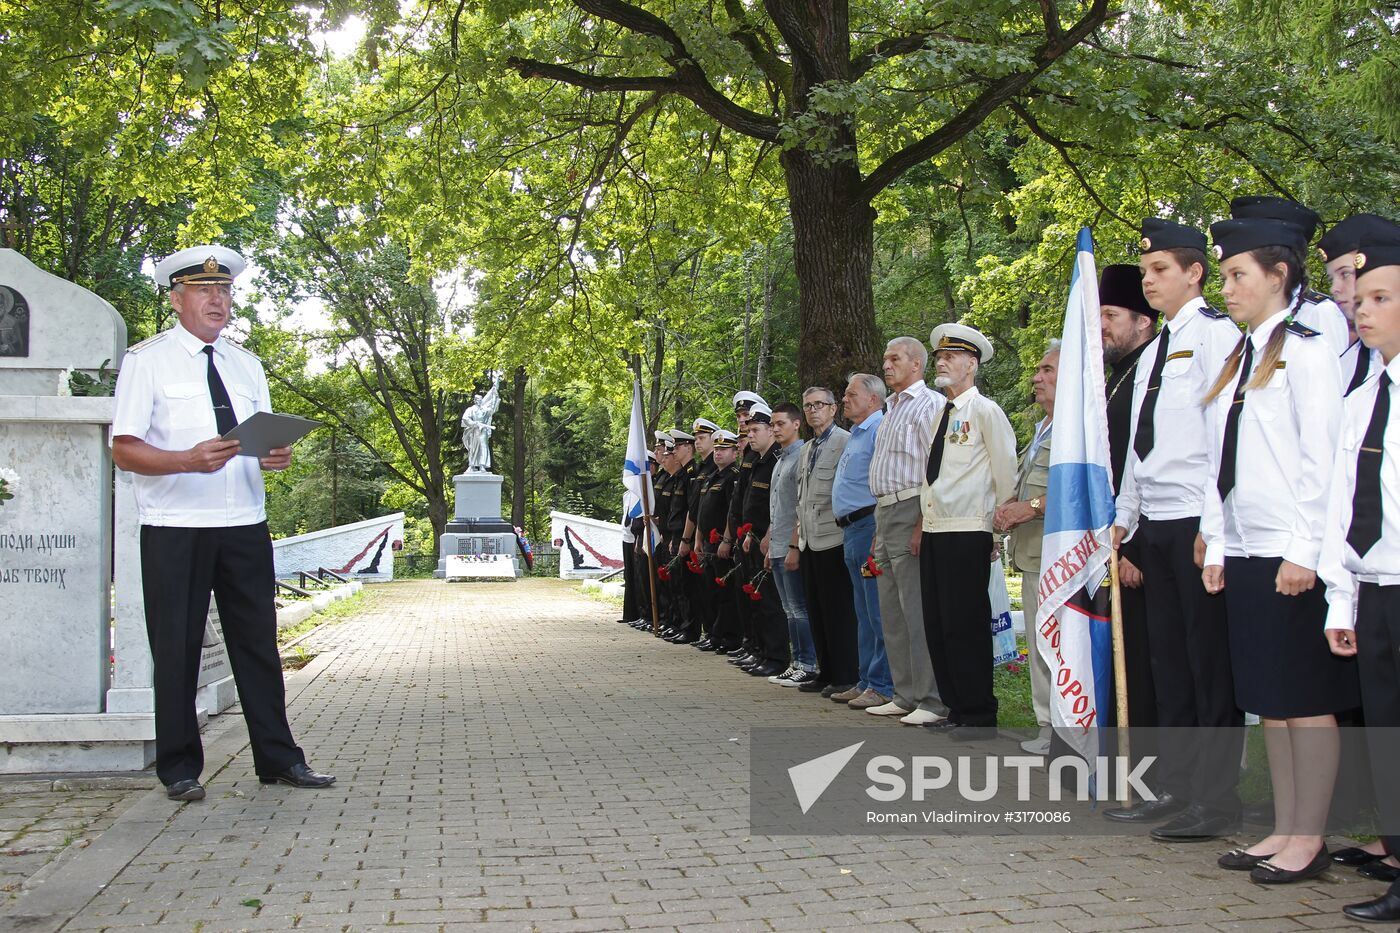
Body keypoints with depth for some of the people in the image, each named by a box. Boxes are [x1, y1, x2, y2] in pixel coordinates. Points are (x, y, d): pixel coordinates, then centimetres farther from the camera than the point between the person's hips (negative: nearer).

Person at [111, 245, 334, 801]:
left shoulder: (246, 365, 16)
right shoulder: (147, 361, -1)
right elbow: (124, 449, -8)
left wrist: (277, 455, -6)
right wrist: (189, 459, -24)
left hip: (245, 526, 5)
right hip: (174, 530, -5)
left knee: (258, 642, 7)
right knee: (176, 650, 2)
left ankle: (277, 759, 15)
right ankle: (179, 769, 14)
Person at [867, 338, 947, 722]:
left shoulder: (930, 404, -7)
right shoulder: (891, 408, 22)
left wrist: (924, 522, -21)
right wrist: (879, 528, 19)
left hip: (911, 512, -10)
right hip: (885, 512, 10)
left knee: (918, 610, -10)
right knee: (892, 611, 11)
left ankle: (931, 700, -6)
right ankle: (905, 695, 17)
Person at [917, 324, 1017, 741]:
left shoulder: (984, 411, -7)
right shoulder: (941, 415, 19)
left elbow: (1007, 475, -8)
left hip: (967, 535, -9)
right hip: (934, 534, 9)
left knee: (966, 627, -6)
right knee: (937, 626, 10)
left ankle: (980, 717, 3)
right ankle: (956, 710, 19)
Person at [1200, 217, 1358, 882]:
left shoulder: (1306, 350, -6)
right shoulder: (1238, 359, 17)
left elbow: (1321, 456, -12)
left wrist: (1305, 551, -16)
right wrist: (1217, 546, 11)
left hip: (1293, 557, -8)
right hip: (1244, 553, 8)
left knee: (1307, 697, -1)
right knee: (1269, 699, 11)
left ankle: (1310, 840, 7)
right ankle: (1284, 829, 19)